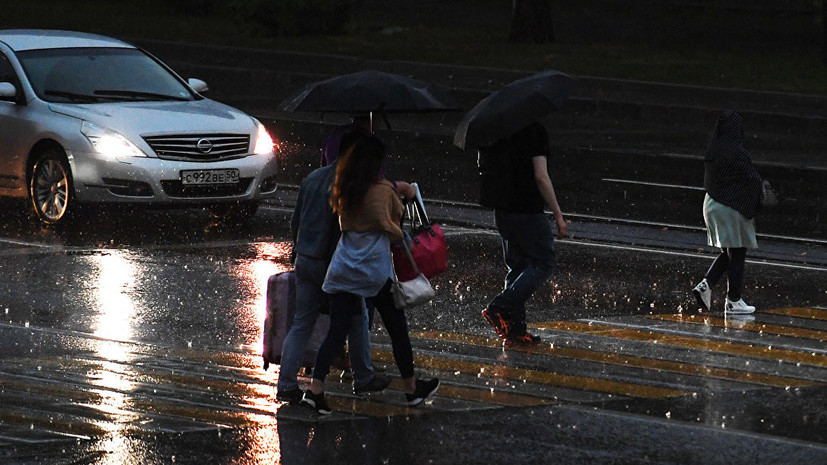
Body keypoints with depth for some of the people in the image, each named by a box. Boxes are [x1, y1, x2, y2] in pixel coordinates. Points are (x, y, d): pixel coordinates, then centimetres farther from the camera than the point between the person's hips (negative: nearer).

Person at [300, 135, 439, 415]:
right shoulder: (382, 190, -11)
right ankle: (413, 389, 21)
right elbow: (386, 225, -18)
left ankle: (315, 389, -8)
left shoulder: (345, 190, 9)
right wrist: (404, 238, 1)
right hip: (374, 270, -5)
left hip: (343, 265, 5)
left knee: (337, 330, 4)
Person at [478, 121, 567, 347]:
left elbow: (485, 168, 16)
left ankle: (515, 330, 12)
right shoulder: (534, 131, -14)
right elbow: (541, 177, -17)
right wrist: (558, 214, -11)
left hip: (501, 210, 8)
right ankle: (500, 307, -10)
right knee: (544, 262, 3)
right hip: (527, 210, -8)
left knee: (517, 266, 14)